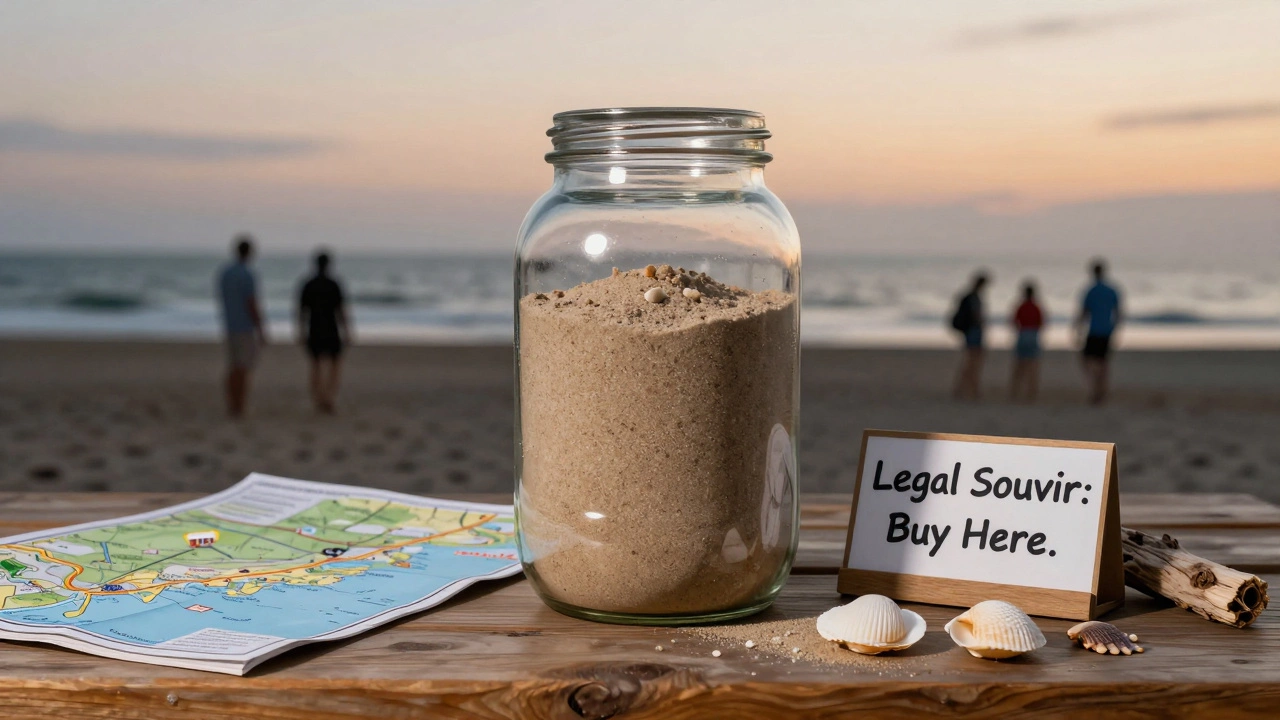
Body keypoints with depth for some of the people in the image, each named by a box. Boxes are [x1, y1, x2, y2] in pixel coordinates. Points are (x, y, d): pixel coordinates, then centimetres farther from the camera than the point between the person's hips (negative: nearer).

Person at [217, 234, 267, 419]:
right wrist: (262, 332, -14)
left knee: (234, 368, 12)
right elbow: (252, 306, -20)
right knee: (243, 369, -4)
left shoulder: (224, 272, 7)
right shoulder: (248, 275, -18)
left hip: (230, 327, 7)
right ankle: (240, 409, -4)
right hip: (246, 327, -7)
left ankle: (231, 407, 12)